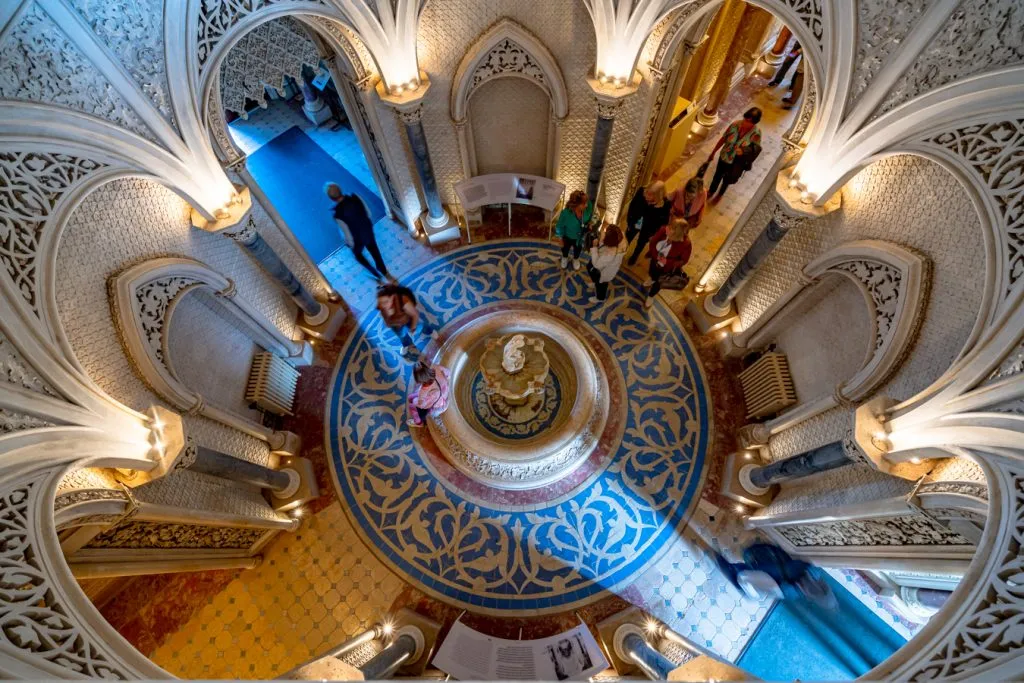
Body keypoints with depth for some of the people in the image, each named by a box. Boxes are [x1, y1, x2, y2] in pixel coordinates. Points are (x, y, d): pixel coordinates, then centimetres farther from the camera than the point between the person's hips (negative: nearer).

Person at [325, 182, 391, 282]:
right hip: (368, 230, 4)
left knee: (357, 253, 30)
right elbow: (368, 213, -6)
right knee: (374, 251, 28)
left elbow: (348, 236, -25)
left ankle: (377, 275, 44)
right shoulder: (355, 197, -24)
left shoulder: (338, 215, -37)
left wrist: (351, 244, -3)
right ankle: (385, 273, 50)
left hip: (358, 239, -3)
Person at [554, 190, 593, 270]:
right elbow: (560, 226, -21)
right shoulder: (566, 213, -41)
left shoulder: (588, 205, -34)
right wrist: (561, 239, -8)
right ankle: (565, 257, 67)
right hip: (568, 236, -3)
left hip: (581, 236, 3)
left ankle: (576, 259, 68)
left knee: (578, 248, 34)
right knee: (566, 247, 32)